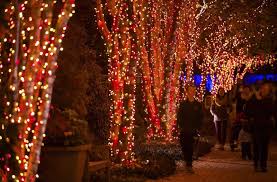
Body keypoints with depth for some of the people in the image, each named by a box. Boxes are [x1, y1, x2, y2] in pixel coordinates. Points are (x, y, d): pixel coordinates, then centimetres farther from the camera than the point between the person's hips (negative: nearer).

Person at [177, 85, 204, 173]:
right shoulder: (183, 104, 5)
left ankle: (189, 165, 2)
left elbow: (200, 117, 7)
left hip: (193, 130, 0)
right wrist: (181, 126, -5)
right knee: (184, 146, 0)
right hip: (184, 130, 0)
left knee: (190, 147, -3)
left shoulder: (198, 105, 7)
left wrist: (197, 127, -2)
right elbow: (179, 116, 4)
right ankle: (187, 161, 20)